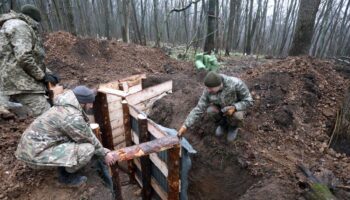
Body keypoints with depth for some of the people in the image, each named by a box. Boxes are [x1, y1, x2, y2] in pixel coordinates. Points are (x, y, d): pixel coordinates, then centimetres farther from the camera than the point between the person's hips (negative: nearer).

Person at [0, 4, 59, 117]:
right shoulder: (20, 26, -6)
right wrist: (42, 76, -11)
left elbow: (35, 58, 23)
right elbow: (24, 57, -20)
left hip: (20, 80, 11)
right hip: (19, 82, -11)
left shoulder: (19, 27, 27)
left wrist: (47, 73, 11)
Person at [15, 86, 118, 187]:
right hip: (36, 153, -10)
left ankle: (63, 169, 17)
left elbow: (86, 133, 16)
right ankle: (66, 175, 8)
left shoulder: (66, 106, 7)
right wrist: (104, 154, 5)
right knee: (88, 149, -16)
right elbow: (89, 140, -11)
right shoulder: (73, 118, -23)